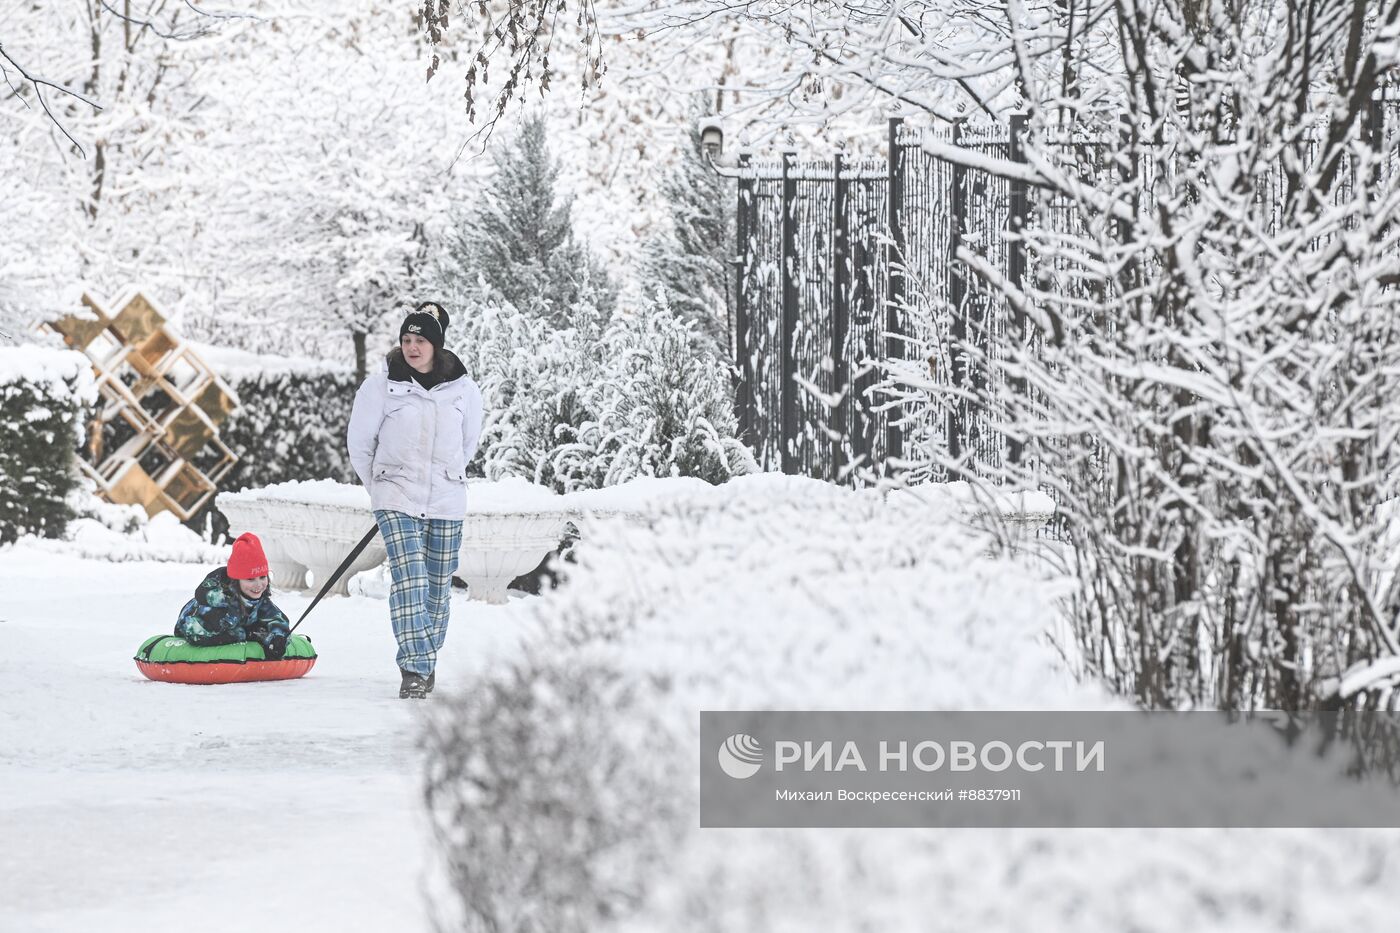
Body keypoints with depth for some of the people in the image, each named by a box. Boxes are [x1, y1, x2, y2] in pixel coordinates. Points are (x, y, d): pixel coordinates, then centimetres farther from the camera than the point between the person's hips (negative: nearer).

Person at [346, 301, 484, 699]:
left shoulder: (463, 389, -1)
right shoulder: (382, 385, -6)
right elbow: (359, 442, 5)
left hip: (447, 503, 2)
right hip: (397, 500, -2)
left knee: (438, 587, 8)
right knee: (409, 579, -16)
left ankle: (427, 662, 25)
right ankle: (414, 670, -18)